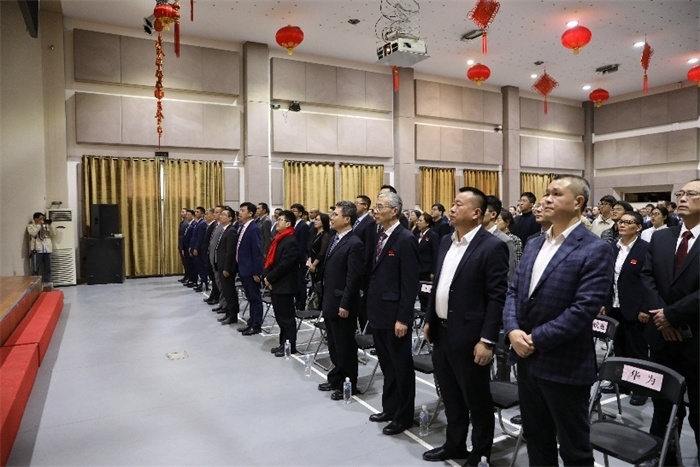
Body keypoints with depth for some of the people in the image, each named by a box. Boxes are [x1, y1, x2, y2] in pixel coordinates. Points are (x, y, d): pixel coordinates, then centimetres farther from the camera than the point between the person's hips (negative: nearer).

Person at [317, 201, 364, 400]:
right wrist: (325, 298, 15)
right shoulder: (335, 238, 11)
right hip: (329, 301, 9)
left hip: (342, 304, -9)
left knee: (345, 346, 6)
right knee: (334, 345, 20)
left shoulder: (354, 244, -17)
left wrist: (345, 305, -20)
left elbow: (353, 278, -20)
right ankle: (336, 379, 35)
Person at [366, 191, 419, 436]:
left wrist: (403, 318, -18)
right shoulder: (380, 236, 11)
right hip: (378, 312, 8)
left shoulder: (405, 239, -15)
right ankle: (389, 408, 35)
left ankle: (403, 416, 23)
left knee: (401, 366, 8)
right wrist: (371, 306, 13)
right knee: (387, 365, 20)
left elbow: (410, 282, -17)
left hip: (394, 314, -8)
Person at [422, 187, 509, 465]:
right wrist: (429, 320, 14)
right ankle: (454, 444, 39)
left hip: (468, 337, -7)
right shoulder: (446, 242, 9)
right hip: (441, 333, 7)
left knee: (477, 400, 11)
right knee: (451, 396, 21)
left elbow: (497, 297, -17)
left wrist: (487, 341, -19)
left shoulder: (492, 247, -14)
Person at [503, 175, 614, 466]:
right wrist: (513, 331, -9)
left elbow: (584, 308, -21)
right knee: (535, 438, 22)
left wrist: (536, 339, -18)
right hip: (526, 359, 7)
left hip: (565, 365, -6)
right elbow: (513, 291, 8)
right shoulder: (534, 245, 10)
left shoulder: (595, 250, -13)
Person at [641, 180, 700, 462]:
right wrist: (660, 315, -11)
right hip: (662, 334, 4)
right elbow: (647, 276, 1)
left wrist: (672, 314, -17)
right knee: (663, 402, 17)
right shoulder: (660, 237, 6)